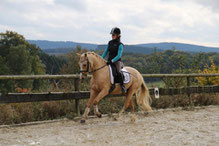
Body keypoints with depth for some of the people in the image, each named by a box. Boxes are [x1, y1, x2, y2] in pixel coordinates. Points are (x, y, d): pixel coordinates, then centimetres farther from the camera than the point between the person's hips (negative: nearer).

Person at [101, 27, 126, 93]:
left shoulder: (120, 45, -8)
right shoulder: (110, 43, 10)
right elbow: (106, 52, 15)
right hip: (109, 61, 6)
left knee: (118, 71, -31)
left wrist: (112, 61, -26)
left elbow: (119, 55, -16)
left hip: (117, 61, -6)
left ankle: (122, 86, -20)